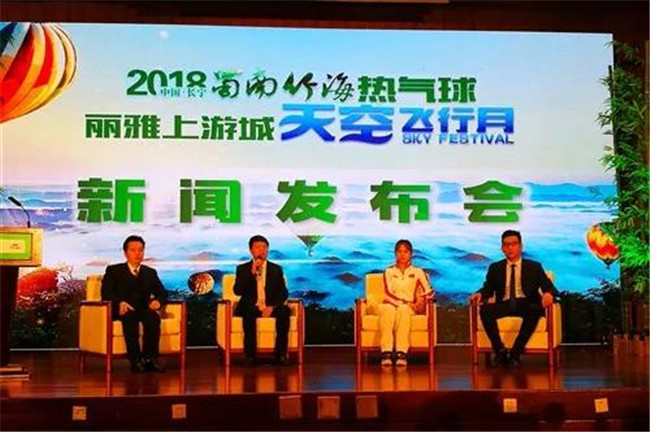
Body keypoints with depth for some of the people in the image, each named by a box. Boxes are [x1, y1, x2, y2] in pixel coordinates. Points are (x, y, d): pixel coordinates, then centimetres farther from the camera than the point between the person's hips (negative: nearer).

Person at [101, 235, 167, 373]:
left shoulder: (150, 272, 23)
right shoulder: (113, 270, 13)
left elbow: (162, 293, 14)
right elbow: (106, 293, -2)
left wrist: (157, 301, -13)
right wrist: (120, 302, -24)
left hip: (143, 309, 2)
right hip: (122, 310, -2)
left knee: (153, 316, -33)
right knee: (131, 316, -38)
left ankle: (150, 359, -32)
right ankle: (136, 361, -37)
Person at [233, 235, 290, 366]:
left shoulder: (276, 269, 14)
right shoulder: (243, 269, 10)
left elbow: (284, 292, 5)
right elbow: (237, 291, -5)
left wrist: (272, 307, -14)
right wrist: (252, 272, -14)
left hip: (271, 308, 1)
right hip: (250, 308, -1)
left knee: (285, 310, -31)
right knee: (249, 312, -36)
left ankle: (281, 354, -27)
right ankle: (250, 355, -32)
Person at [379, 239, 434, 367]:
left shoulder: (418, 272, 15)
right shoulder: (389, 272, 15)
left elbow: (429, 291, 1)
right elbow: (388, 294, 0)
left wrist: (421, 301, -21)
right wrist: (407, 302, -14)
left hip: (409, 307, 0)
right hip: (390, 304, 0)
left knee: (403, 309, -38)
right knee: (388, 309, -37)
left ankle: (401, 353, -46)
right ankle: (386, 352, -46)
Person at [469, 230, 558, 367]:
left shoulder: (534, 267, 14)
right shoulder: (495, 268, 18)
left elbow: (549, 287, 5)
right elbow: (488, 289, 11)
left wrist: (548, 294, -21)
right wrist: (479, 294, -14)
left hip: (526, 304, -1)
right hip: (505, 304, 1)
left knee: (535, 310, -37)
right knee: (485, 309, -31)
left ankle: (516, 352, -33)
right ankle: (500, 350, -29)